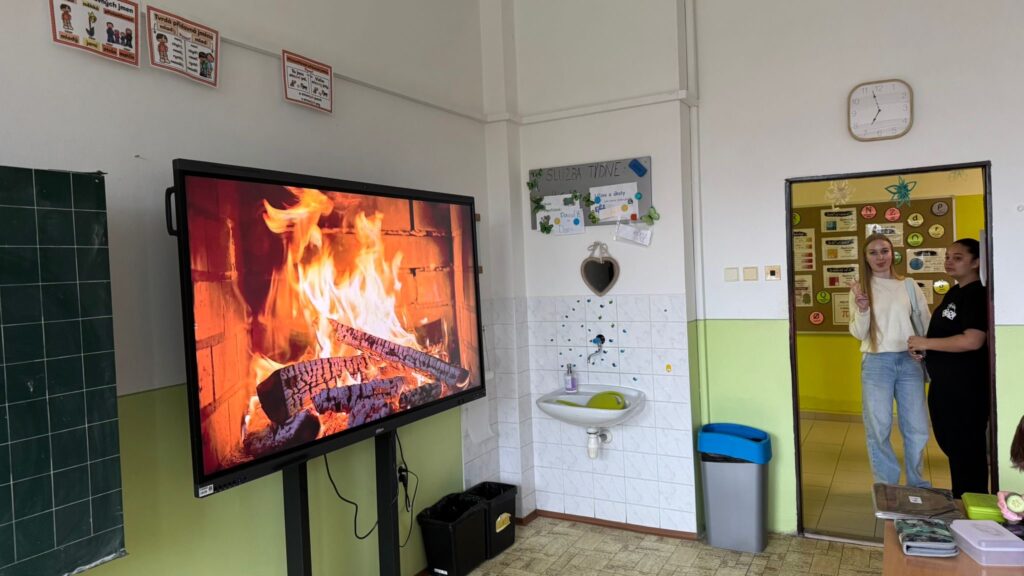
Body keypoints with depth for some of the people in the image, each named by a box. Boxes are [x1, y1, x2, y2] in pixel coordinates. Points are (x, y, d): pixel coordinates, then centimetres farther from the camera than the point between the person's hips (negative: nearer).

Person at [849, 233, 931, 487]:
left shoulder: (910, 286, 6)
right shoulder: (860, 289, 1)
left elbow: (927, 325, 11)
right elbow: (859, 334, -2)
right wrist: (862, 310, -20)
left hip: (910, 361, 2)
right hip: (876, 363, -2)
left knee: (917, 429, 10)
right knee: (878, 429, 5)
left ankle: (917, 486, 29)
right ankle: (887, 488, 20)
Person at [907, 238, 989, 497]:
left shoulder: (978, 294, -16)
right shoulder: (953, 293, 14)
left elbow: (972, 341, -28)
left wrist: (926, 343, -19)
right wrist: (923, 350, 7)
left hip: (967, 386, -10)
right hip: (944, 383, 10)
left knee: (966, 448, 2)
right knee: (949, 442, 20)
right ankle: (960, 499, 35)